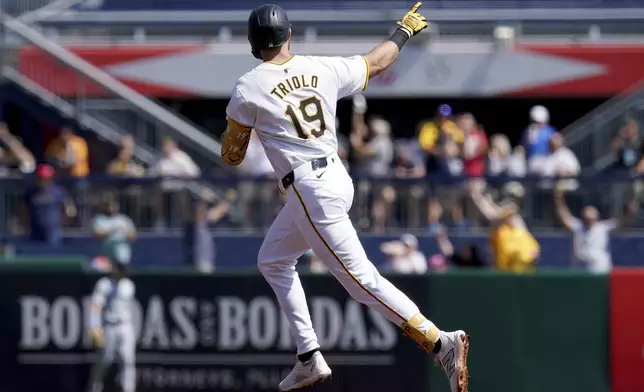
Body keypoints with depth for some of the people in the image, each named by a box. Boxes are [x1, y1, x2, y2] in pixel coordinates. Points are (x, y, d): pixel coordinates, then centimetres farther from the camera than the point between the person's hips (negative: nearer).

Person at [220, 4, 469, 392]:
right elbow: (376, 62, 21)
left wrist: (233, 127, 21)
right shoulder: (323, 69, 5)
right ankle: (310, 360, 21)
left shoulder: (249, 88, -9)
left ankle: (441, 342, -21)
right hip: (336, 179, 8)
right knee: (273, 261, 23)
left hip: (310, 191, -8)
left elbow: (231, 156, 0)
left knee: (361, 279, -10)